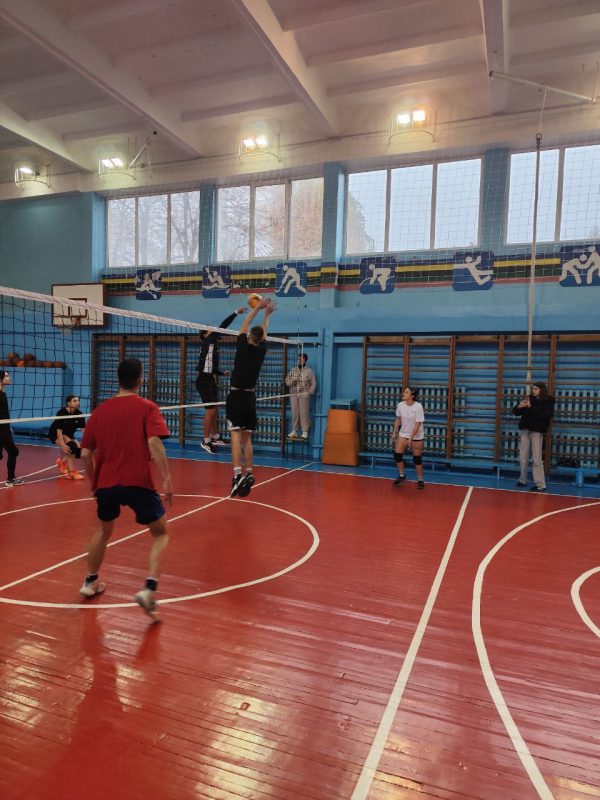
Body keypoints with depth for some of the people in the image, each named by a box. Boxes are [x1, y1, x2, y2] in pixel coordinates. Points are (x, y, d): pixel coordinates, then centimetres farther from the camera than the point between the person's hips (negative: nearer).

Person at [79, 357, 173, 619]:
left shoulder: (100, 410, 10)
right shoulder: (147, 407, -3)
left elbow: (85, 454, 10)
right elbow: (154, 443, -18)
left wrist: (93, 482, 23)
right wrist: (166, 479, -18)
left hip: (105, 483, 5)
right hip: (137, 482, -5)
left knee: (104, 530, 30)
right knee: (160, 533, 9)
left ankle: (90, 582, 40)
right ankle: (149, 589, -8)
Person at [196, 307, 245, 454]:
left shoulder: (212, 344, 17)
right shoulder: (207, 341, -6)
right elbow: (222, 326, -15)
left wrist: (223, 373, 26)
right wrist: (236, 313, -12)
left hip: (210, 380, 9)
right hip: (204, 380, -9)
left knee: (214, 410, 15)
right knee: (211, 410, -9)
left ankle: (215, 437, 28)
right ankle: (206, 441, -2)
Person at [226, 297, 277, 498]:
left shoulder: (244, 347, -5)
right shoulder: (261, 350, 5)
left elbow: (244, 326, 10)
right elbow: (264, 333, 23)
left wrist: (257, 308, 19)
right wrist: (267, 315, 36)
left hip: (236, 396, -4)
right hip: (250, 397, 4)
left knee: (236, 435, -11)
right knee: (246, 438, 11)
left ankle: (237, 474, -23)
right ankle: (248, 473, 7)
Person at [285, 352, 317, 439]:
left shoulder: (309, 371, 3)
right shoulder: (292, 371, 14)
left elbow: (313, 384, 0)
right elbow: (287, 381, 12)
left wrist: (309, 392, -11)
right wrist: (292, 381, -9)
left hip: (304, 395, -3)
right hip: (293, 395, 3)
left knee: (304, 413, -6)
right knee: (294, 413, 3)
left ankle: (305, 432, -3)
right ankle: (294, 431, 10)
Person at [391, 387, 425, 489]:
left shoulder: (418, 407, -21)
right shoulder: (400, 405, -7)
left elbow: (417, 424, -21)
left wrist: (410, 438, -25)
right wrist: (394, 433, 6)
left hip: (416, 436, -4)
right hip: (403, 434, 4)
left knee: (417, 458, 1)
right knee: (397, 454, -4)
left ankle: (420, 480, 17)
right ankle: (401, 476, 15)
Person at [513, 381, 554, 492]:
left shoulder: (548, 401, -2)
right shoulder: (528, 398, 9)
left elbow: (545, 415, -17)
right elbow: (515, 412, 11)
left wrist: (531, 407, -19)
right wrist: (519, 406, -11)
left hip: (537, 431, -4)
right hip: (525, 430, 5)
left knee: (537, 459, -6)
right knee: (523, 458, 10)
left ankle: (540, 485, -3)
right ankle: (522, 480, 23)